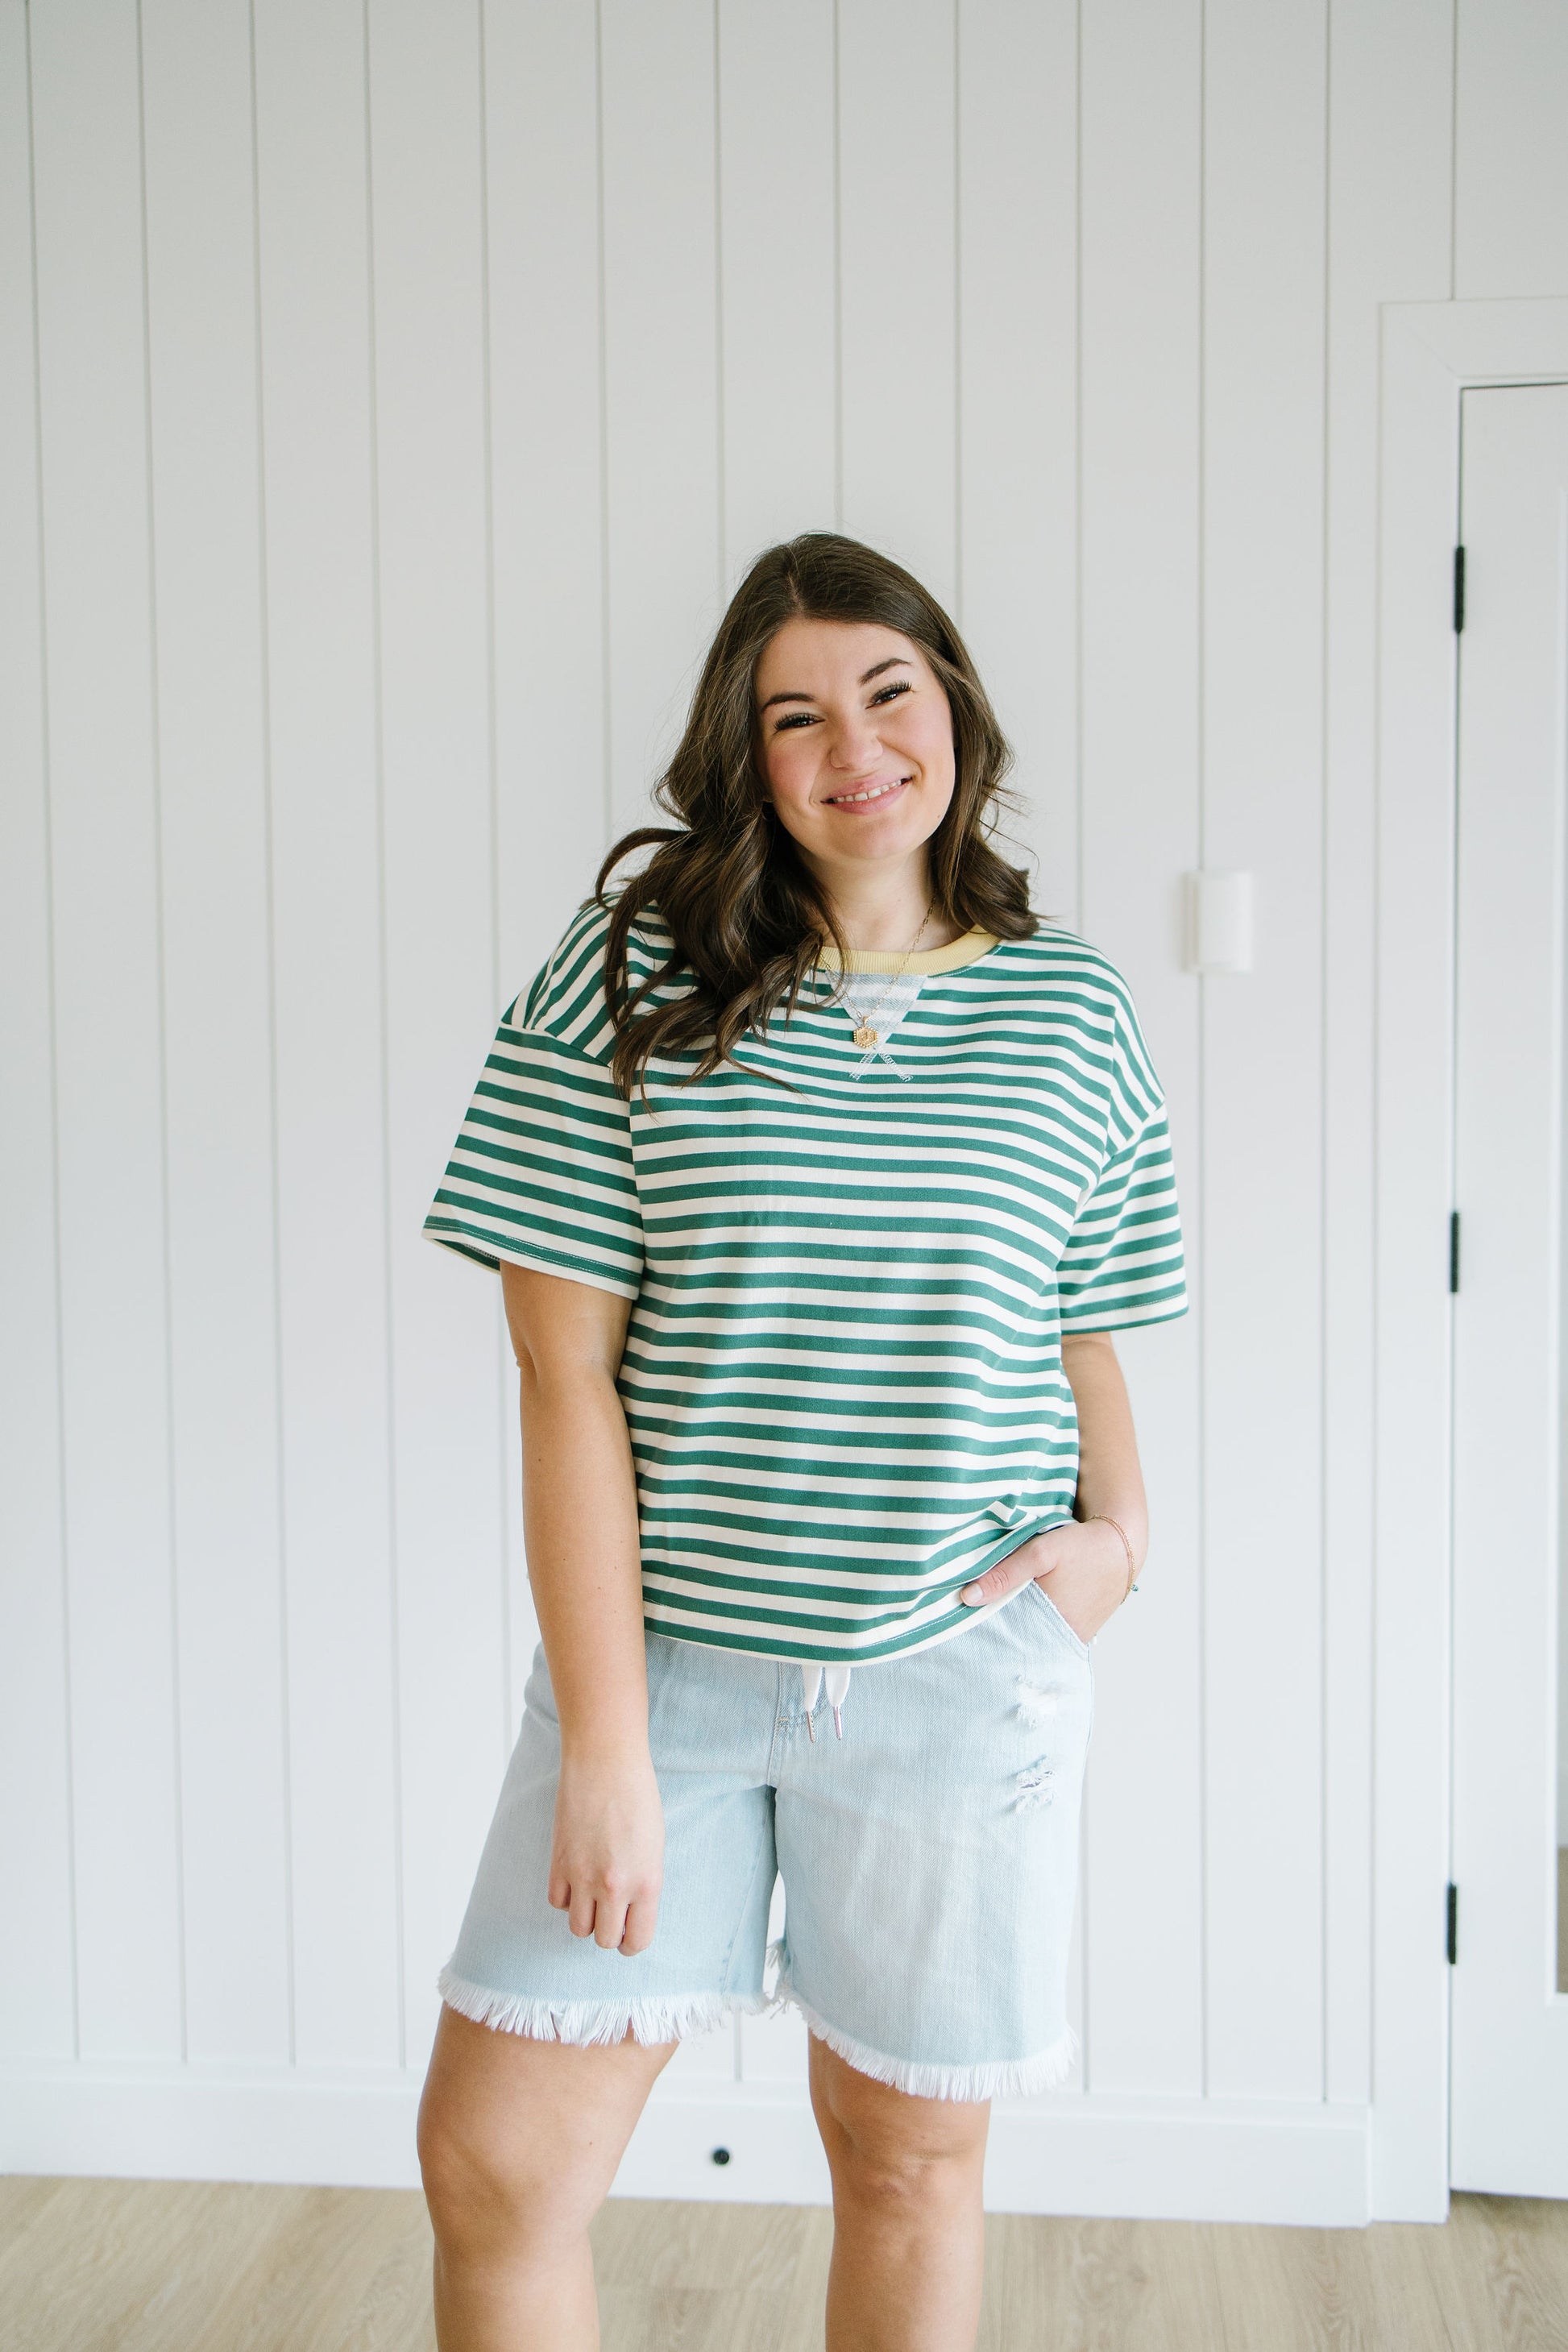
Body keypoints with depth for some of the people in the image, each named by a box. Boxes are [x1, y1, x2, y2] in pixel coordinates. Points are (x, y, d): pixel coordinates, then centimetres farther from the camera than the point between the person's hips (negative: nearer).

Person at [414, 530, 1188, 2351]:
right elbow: (568, 1375, -8)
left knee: (907, 2156, 14)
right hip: (664, 1655, 0)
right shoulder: (631, 975, -5)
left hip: (955, 1676, 1)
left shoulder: (1072, 1016, 2)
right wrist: (605, 1739, -11)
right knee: (492, 2165, 4)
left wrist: (1116, 1530, -7)